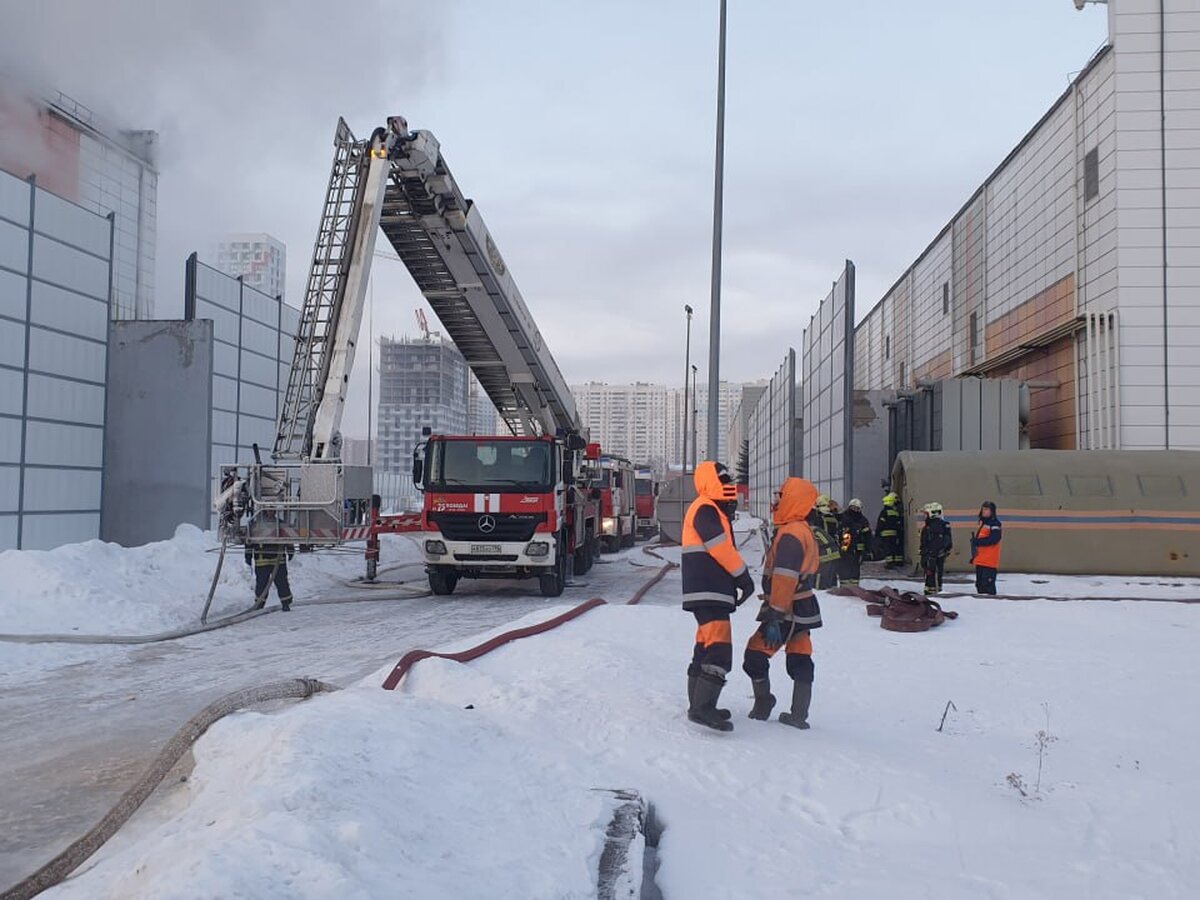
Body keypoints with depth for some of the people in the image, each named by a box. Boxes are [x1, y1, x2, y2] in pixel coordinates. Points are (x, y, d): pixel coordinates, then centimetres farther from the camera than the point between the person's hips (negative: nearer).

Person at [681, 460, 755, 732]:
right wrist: (744, 577, -6)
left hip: (709, 592, 11)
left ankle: (699, 704, 20)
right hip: (709, 592, -11)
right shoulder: (705, 509, -10)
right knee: (719, 647, -18)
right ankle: (703, 707, -23)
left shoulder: (713, 511, 24)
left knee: (707, 646, 14)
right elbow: (723, 549, -16)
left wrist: (736, 581, 16)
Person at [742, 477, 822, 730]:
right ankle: (799, 715, 12)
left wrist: (774, 617, -25)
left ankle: (763, 702, 15)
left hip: (788, 611, -10)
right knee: (800, 661, 9)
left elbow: (784, 579, -25)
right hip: (803, 608, 10)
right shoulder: (806, 531, 13)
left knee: (755, 654, 1)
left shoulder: (790, 535, -20)